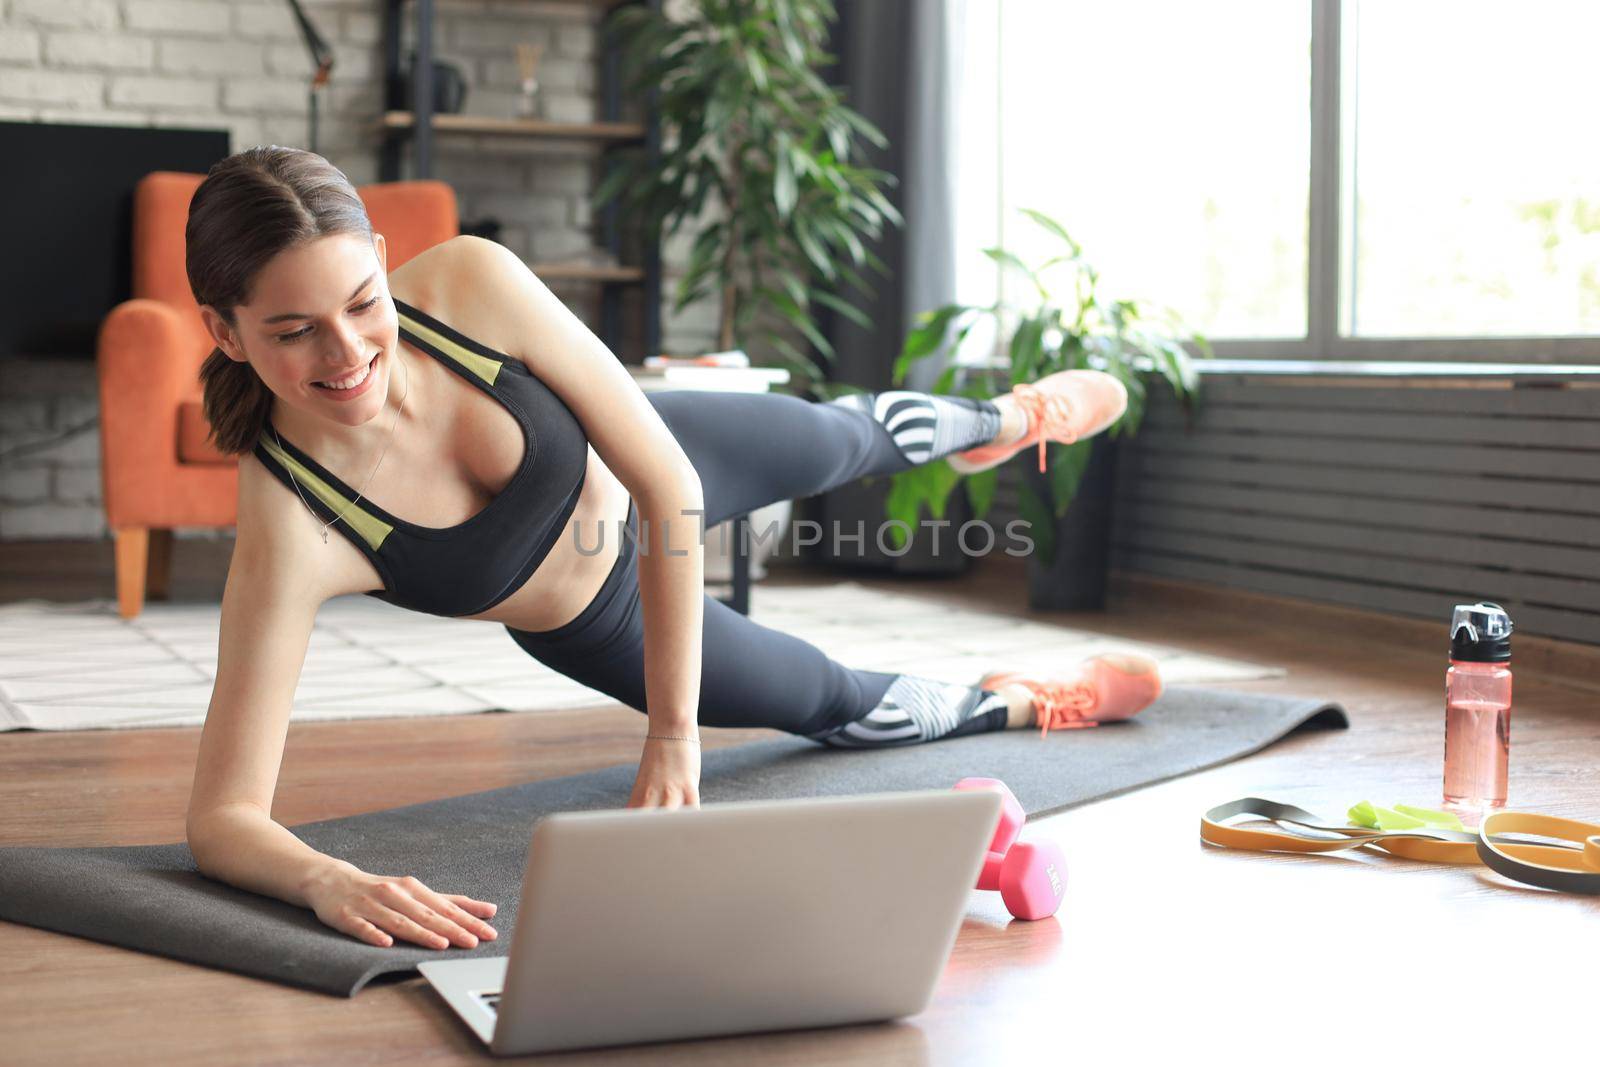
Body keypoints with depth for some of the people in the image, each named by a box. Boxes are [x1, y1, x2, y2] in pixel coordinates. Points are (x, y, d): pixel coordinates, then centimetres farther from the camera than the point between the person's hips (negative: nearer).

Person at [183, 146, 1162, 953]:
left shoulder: (472, 282, -39)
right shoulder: (288, 529, -42)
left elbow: (669, 482, -31)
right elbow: (223, 818, -39)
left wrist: (675, 730, -31)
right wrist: (329, 882, -61)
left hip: (647, 473, 1)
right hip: (594, 626, -1)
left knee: (852, 438, 31)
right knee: (850, 710, 21)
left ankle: (1016, 421, 68)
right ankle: (1031, 704, 55)